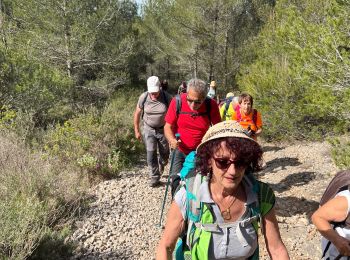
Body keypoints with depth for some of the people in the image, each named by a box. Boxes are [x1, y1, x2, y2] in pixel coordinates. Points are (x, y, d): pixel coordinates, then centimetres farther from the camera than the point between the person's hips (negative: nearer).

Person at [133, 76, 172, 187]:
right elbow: (137, 114, -1)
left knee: (164, 154, 14)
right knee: (151, 154, -3)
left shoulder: (167, 97, -18)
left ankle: (160, 168, 45)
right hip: (149, 130, 0)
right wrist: (137, 130, 1)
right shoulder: (143, 97, -14)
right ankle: (154, 177, 12)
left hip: (163, 129, 0)